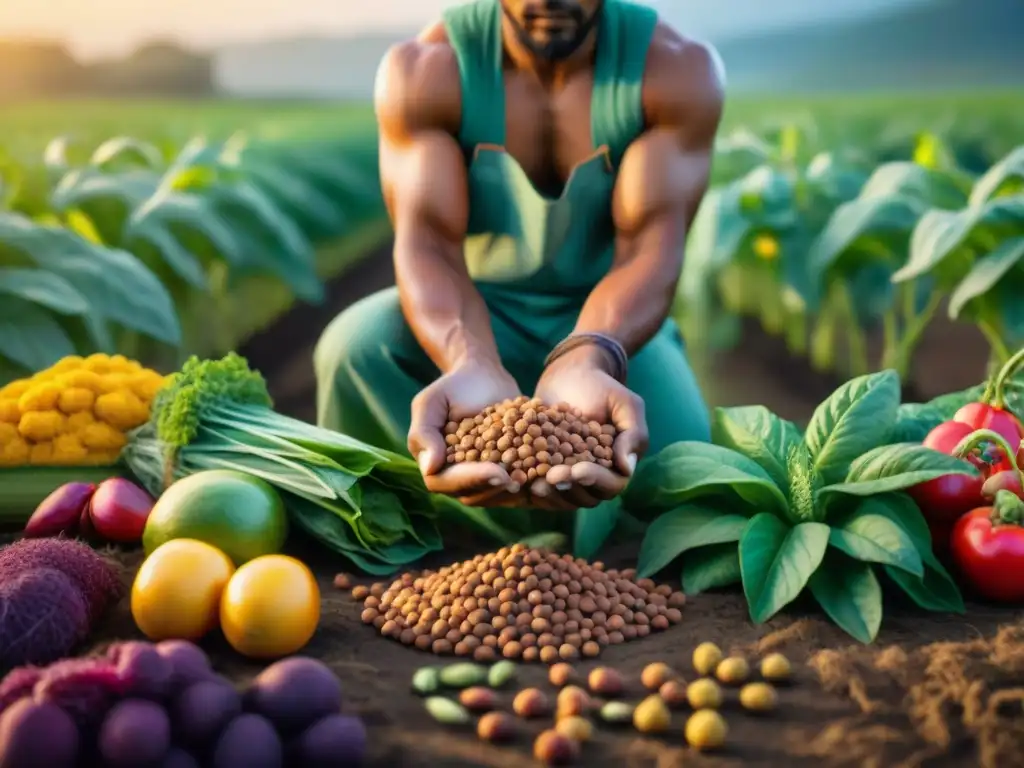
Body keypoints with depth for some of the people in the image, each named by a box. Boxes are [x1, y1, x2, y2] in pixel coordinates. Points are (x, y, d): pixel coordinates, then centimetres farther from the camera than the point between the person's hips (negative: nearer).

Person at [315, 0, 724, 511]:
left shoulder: (677, 69, -15)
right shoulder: (425, 70, -15)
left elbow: (649, 244, -26)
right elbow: (427, 240, -27)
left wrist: (585, 363, -50)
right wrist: (472, 367, -51)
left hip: (614, 321, 1)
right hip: (472, 317, 0)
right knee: (354, 343, -30)